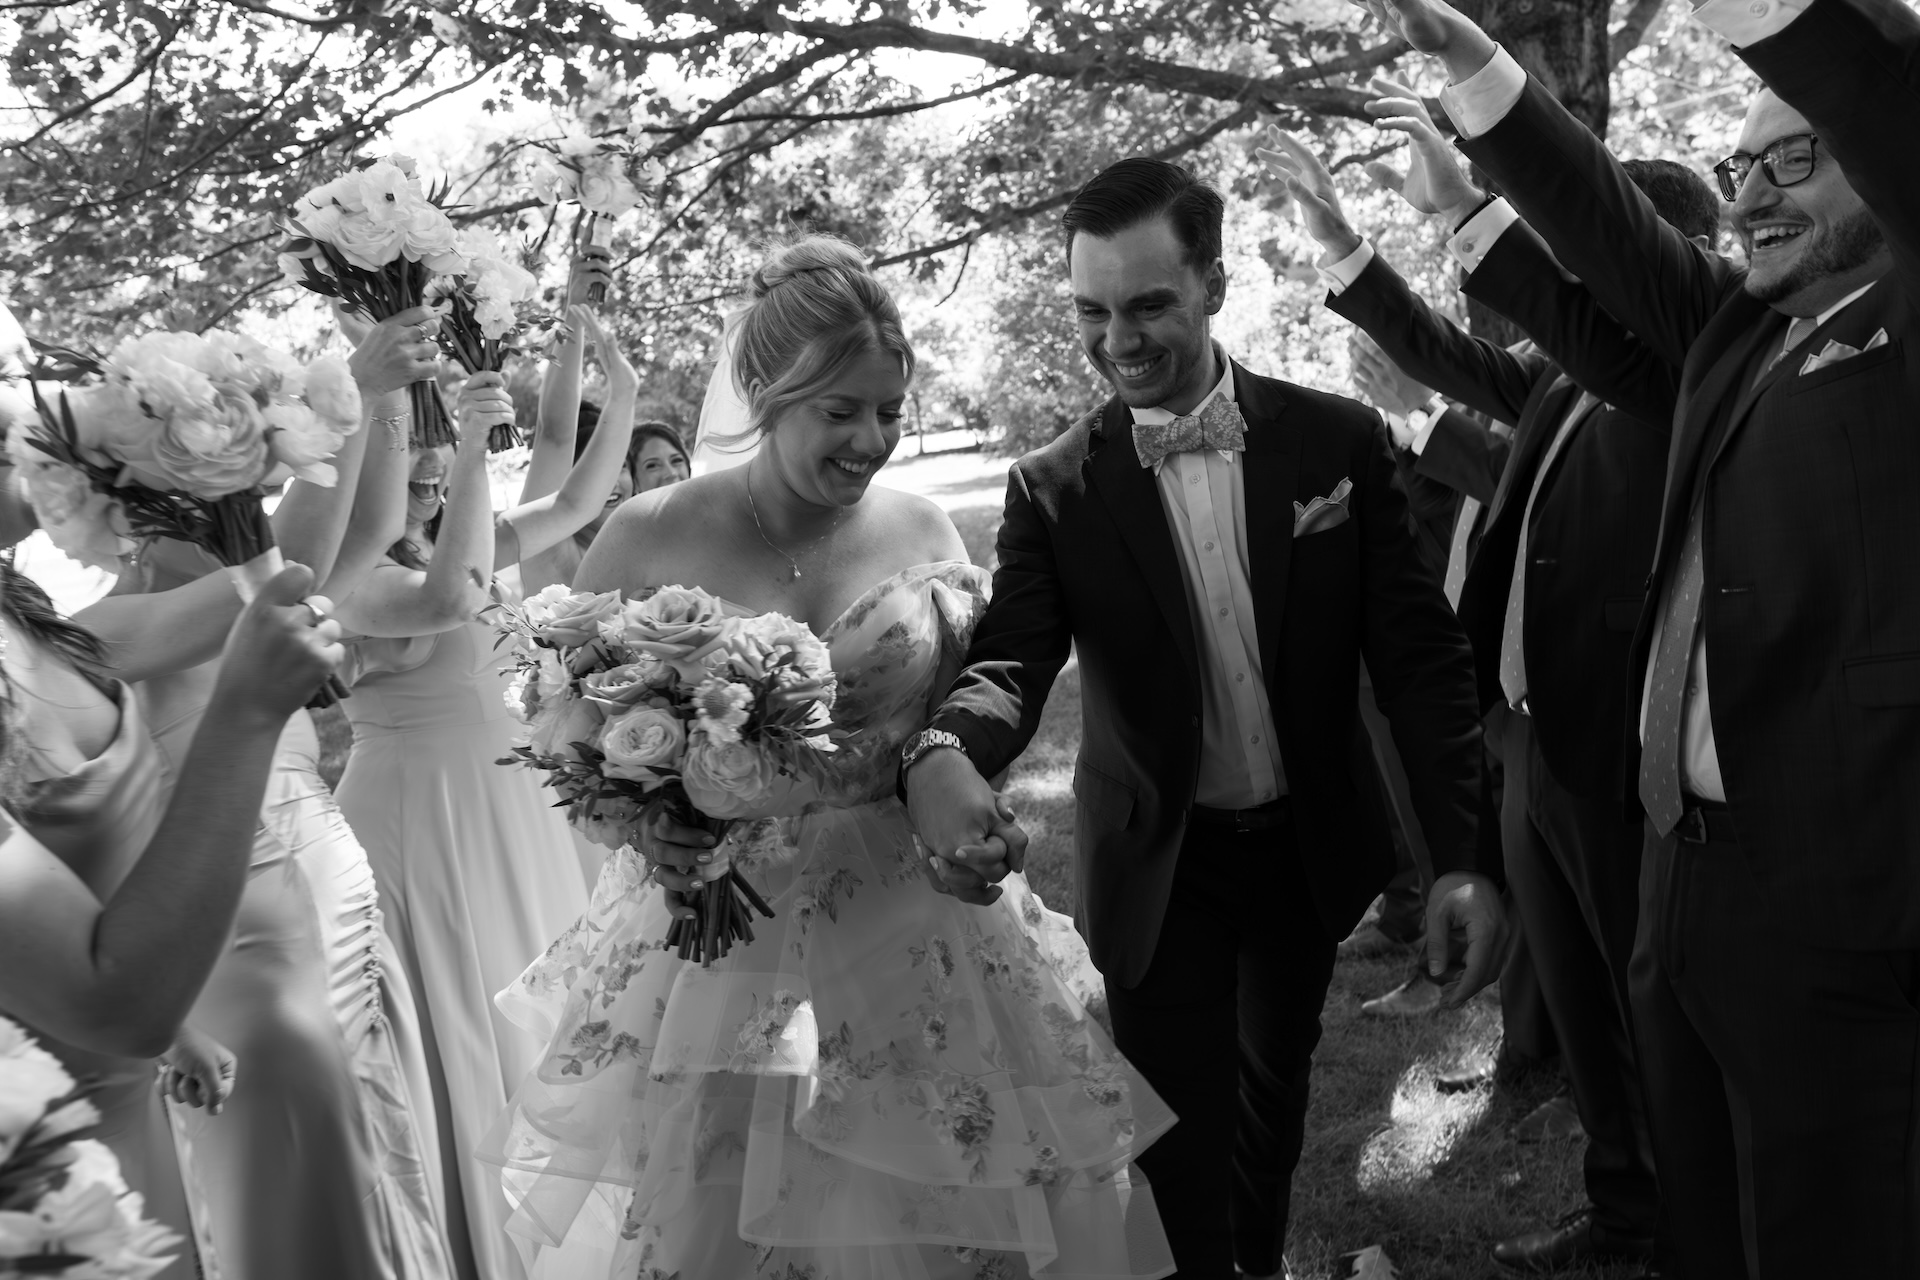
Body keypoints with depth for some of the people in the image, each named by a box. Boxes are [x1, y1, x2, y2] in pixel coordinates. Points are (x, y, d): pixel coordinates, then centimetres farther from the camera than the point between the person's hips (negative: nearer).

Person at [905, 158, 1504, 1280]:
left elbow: (1420, 653, -9)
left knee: (1277, 1083, 24)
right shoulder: (1056, 488, -11)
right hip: (1158, 867, -2)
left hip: (1310, 847, 2)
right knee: (1180, 1131, 3)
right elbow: (1008, 661, -18)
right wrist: (945, 755, -41)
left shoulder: (1338, 440, -10)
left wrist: (1462, 857, -16)